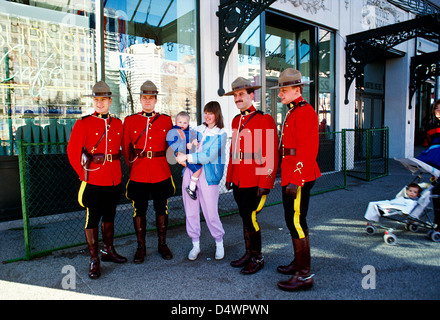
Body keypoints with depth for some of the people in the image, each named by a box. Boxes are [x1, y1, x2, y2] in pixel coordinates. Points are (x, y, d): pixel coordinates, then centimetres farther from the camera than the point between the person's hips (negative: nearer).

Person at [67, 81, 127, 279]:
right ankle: (94, 260, 15)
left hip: (114, 179, 5)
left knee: (109, 215, 16)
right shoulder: (83, 124, -6)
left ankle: (108, 250, 33)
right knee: (92, 218, 3)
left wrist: (116, 171, 12)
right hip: (93, 180, -4)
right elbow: (73, 151, -6)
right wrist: (83, 174, -7)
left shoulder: (118, 123, 7)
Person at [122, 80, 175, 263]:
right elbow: (126, 149, 11)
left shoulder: (166, 120, 4)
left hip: (161, 174, 1)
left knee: (161, 209, 10)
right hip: (138, 175, 0)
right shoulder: (129, 121, 3)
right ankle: (141, 247, 23)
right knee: (139, 210, 8)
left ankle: (162, 244, 26)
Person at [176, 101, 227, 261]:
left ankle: (219, 243, 22)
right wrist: (181, 155, -3)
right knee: (191, 211, 7)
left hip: (208, 176, -5)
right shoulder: (197, 130, 13)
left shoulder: (220, 134, -3)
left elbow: (209, 156, -14)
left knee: (210, 213, -1)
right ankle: (195, 245, 23)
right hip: (190, 172, 5)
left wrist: (187, 157, -18)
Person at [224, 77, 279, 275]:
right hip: (238, 181, 7)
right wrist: (229, 176, 17)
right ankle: (249, 253, 31)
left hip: (254, 182, -7)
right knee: (245, 217, 15)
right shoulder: (236, 121, 14)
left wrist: (265, 182, -17)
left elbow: (271, 154, -14)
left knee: (250, 218, -2)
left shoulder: (264, 120, -9)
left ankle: (257, 258, 17)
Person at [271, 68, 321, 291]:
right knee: (292, 220, 17)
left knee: (297, 222, -5)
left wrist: (295, 180, -25)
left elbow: (306, 150, -22)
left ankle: (304, 275, 6)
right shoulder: (293, 112, 17)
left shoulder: (304, 111, -14)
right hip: (291, 176, 10)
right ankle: (298, 262, 32)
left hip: (299, 177, -10)